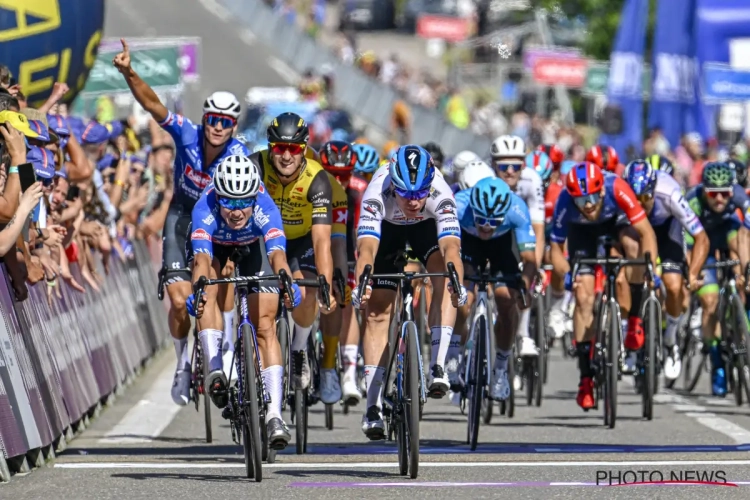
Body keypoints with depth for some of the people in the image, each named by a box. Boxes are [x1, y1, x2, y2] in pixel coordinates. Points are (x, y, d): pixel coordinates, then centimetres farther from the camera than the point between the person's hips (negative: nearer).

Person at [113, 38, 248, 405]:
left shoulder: (239, 156, -23)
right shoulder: (186, 134, -21)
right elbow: (152, 104, -29)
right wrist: (128, 73, -45)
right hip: (182, 214, 1)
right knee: (179, 300, -10)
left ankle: (227, 350, -8)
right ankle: (183, 365, 13)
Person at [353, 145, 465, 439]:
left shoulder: (440, 194, -39)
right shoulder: (377, 195, -40)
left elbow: (451, 246, -50)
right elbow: (367, 246, -50)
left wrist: (457, 282, -68)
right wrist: (361, 284, -67)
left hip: (427, 226, 0)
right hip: (387, 226, 0)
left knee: (445, 275, -30)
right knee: (378, 311, -7)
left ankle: (438, 365, -28)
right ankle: (373, 406, -4)